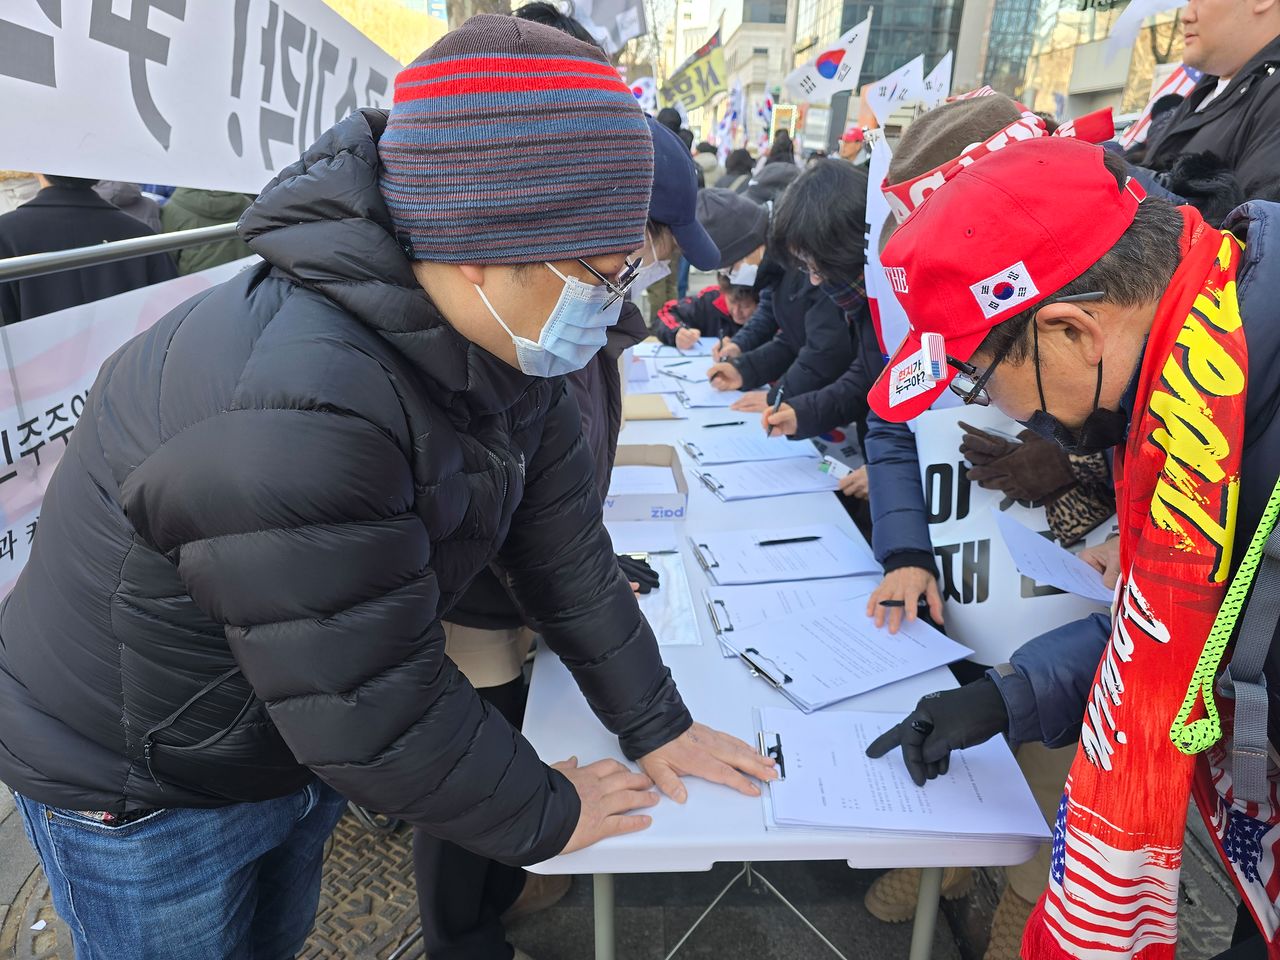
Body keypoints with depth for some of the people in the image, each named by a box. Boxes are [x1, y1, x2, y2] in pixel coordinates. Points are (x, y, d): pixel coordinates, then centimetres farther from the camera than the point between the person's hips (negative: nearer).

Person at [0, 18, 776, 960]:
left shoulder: (505, 348, -13)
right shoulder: (295, 413, -40)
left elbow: (564, 548, -7)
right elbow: (375, 712, -33)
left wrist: (655, 725, -3)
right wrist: (545, 816, -17)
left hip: (295, 736, 7)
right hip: (140, 789, -6)